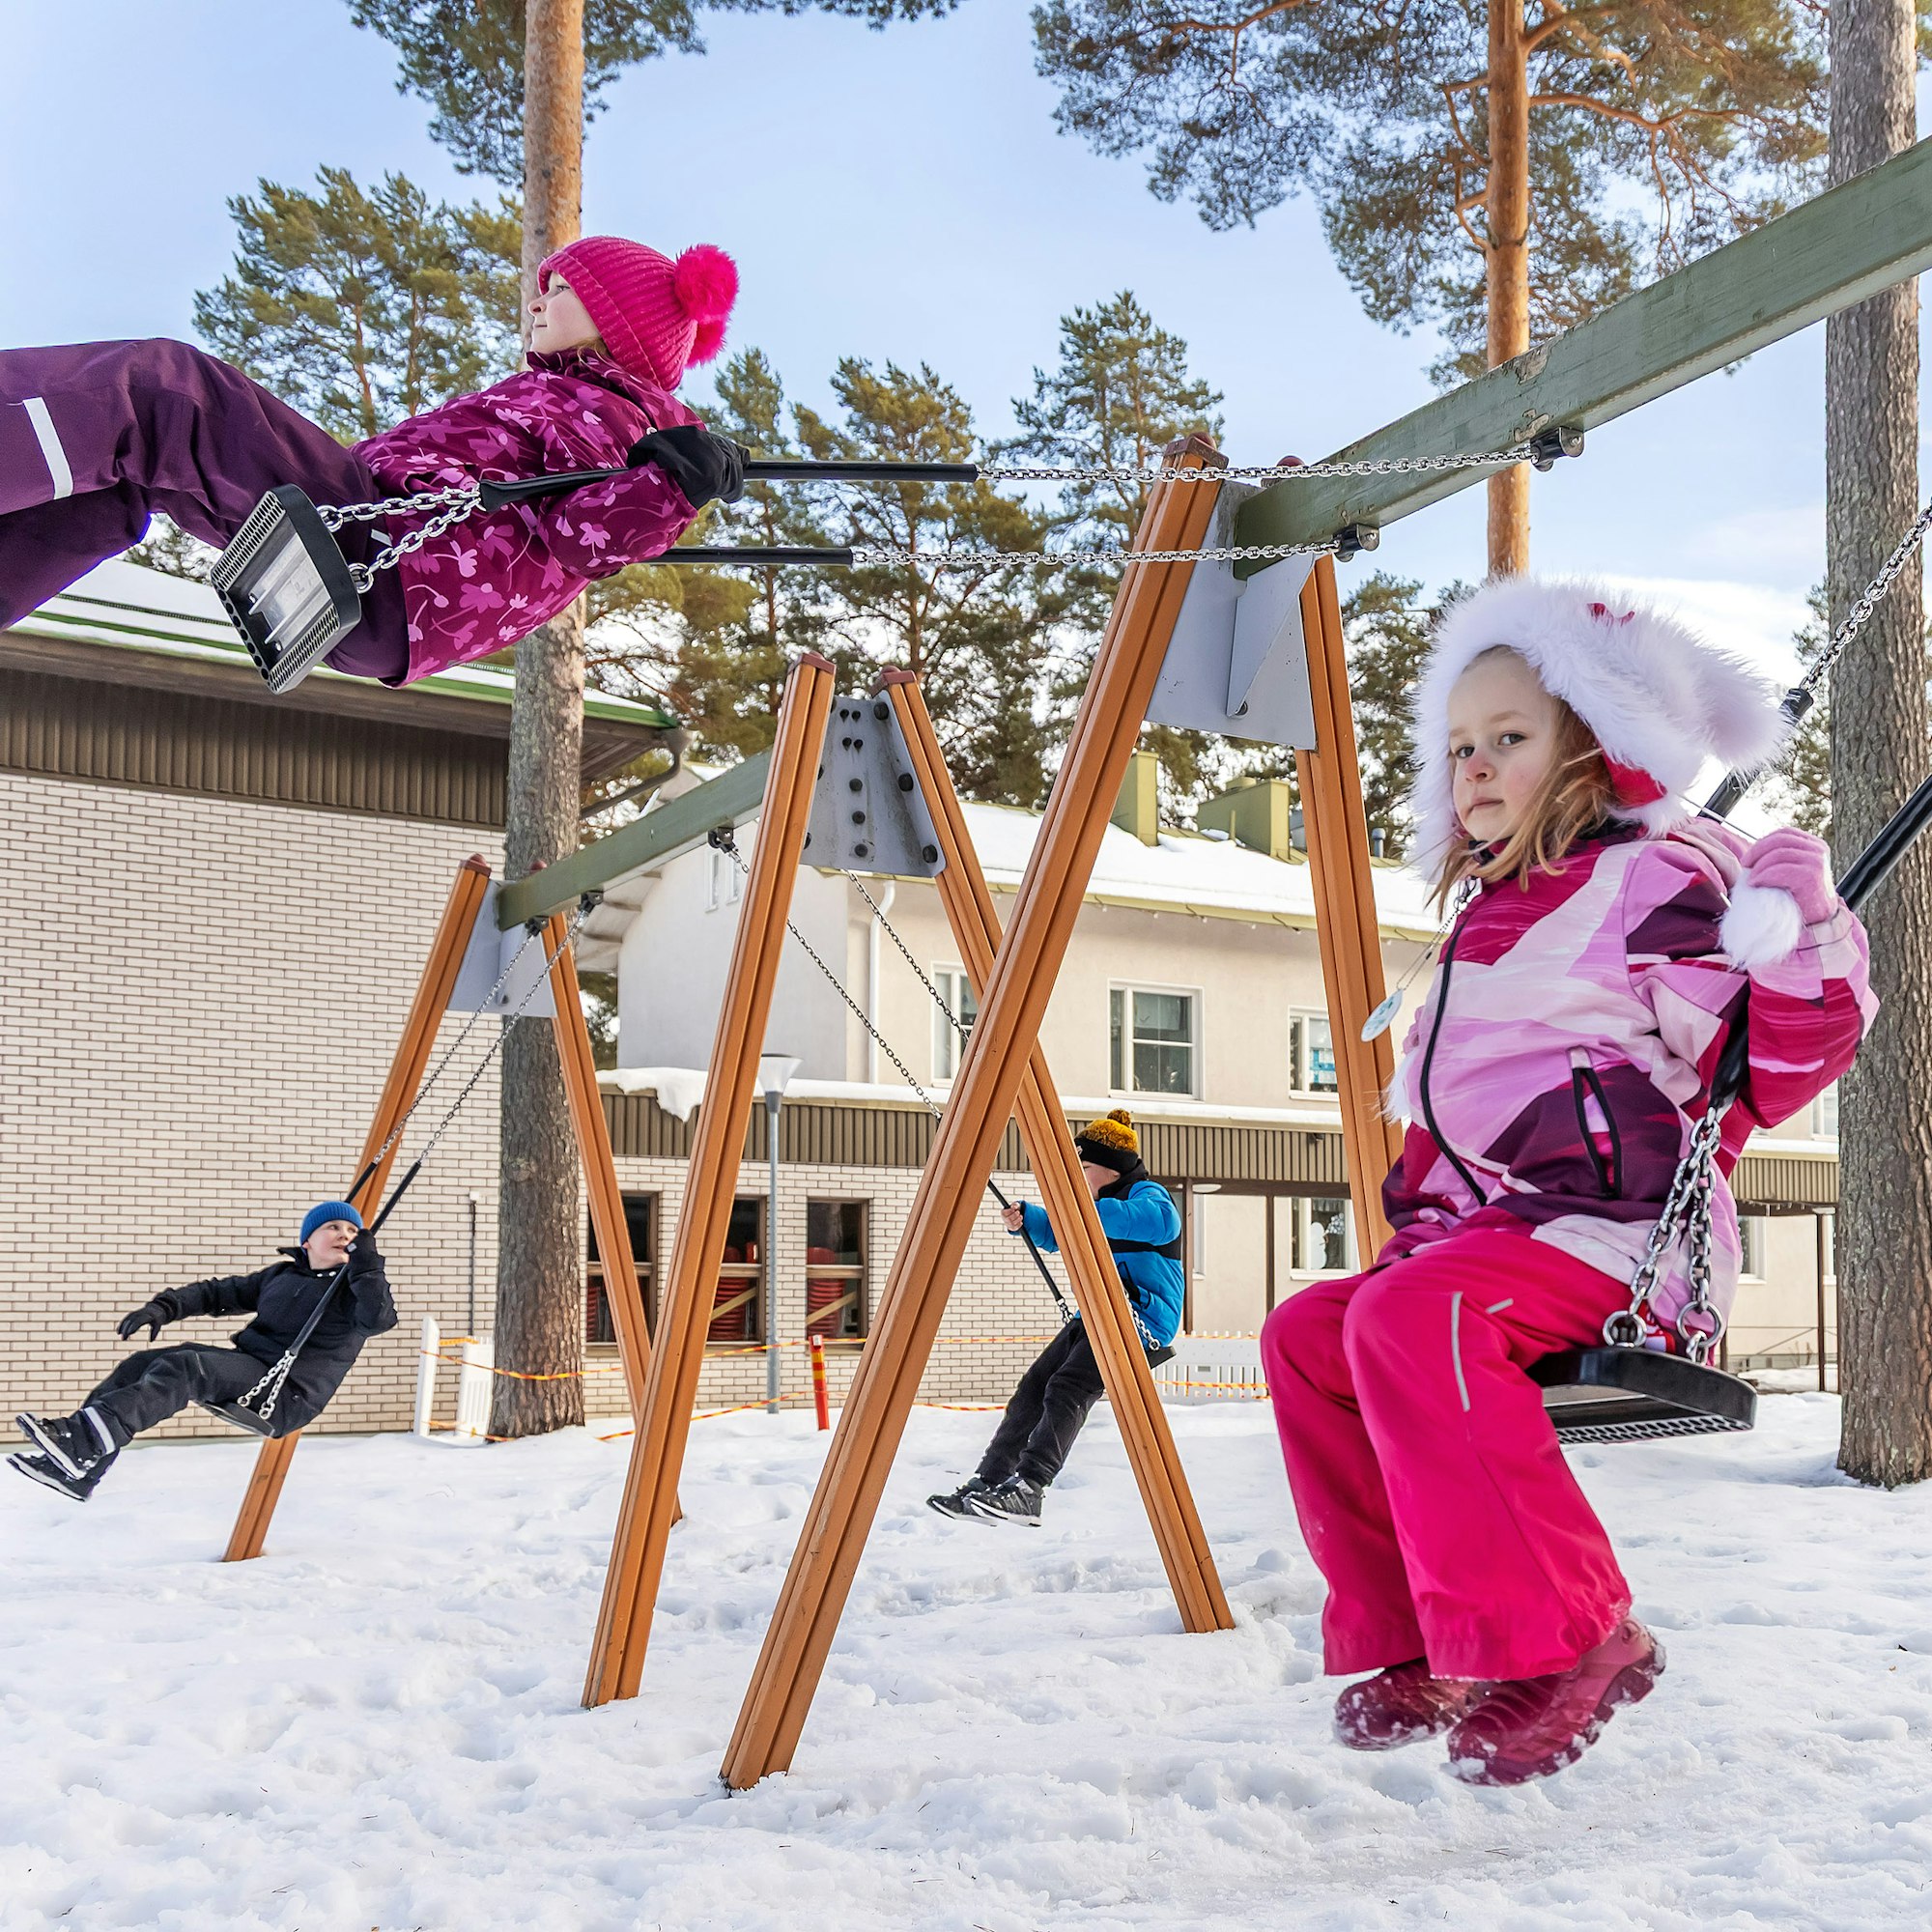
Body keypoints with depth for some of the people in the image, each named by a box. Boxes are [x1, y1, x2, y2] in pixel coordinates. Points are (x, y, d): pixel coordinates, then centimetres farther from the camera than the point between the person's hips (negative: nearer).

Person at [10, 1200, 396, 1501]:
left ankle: (85, 1442, -42)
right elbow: (220, 1293, 20)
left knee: (183, 1367, -28)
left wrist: (366, 1268, -29)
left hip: (289, 1396, -8)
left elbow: (378, 1320, -22)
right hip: (245, 1371, 8)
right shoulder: (281, 1275, 18)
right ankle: (78, 1470, -14)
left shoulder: (358, 1287, 0)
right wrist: (163, 1308, 6)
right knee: (144, 1363, -6)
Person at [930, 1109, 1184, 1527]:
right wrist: (1025, 1218, 6)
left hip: (1141, 1318, -10)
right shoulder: (1097, 1206, 20)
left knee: (1067, 1389, -26)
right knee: (1032, 1388, -1)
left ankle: (1026, 1492, -34)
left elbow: (1162, 1221, -34)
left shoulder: (1148, 1195, -10)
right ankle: (985, 1484, -1)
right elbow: (1055, 1233, 29)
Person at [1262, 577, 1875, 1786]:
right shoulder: (1499, 910, 21)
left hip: (1620, 1235, -10)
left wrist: (1800, 944, -26)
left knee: (1409, 1318, -31)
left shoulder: (1654, 880, -6)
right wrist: (1425, 1212, 27)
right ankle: (1419, 1641, 3)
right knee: (1309, 1332, 2)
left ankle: (1568, 1640, -24)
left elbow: (1774, 1065, -14)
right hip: (1491, 1233, 10)